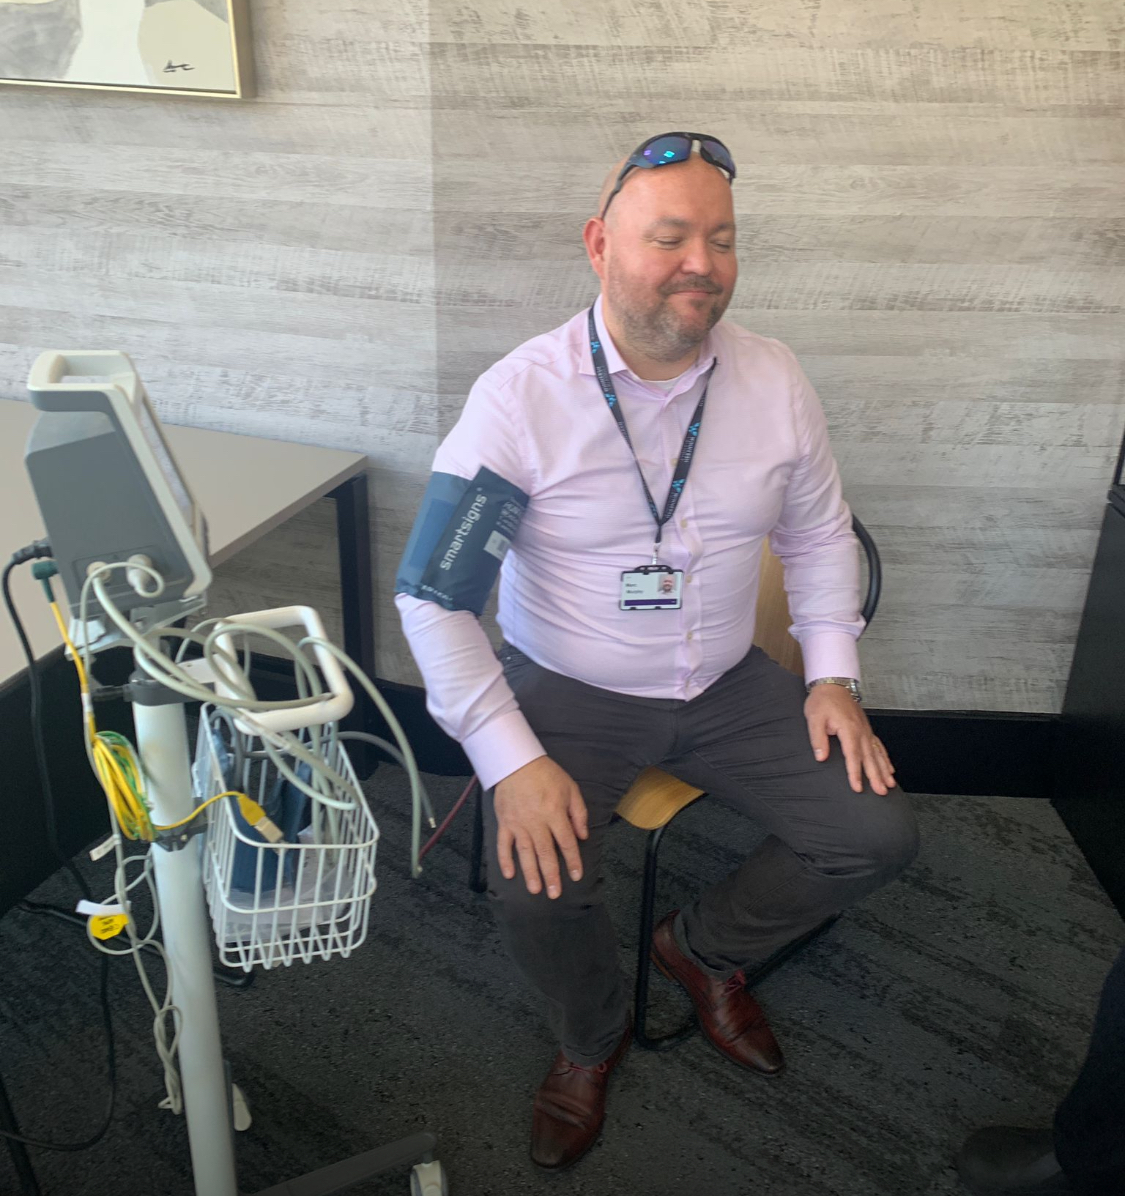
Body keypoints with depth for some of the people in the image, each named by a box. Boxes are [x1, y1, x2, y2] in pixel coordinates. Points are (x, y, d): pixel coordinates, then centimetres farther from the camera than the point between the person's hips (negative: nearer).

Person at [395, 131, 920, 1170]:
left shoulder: (774, 379, -4)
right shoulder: (523, 395, -17)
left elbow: (820, 534, 11)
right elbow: (432, 594, -16)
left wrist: (833, 674, -1)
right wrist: (511, 761, -24)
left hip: (729, 685, 4)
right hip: (566, 693, -3)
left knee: (878, 835, -6)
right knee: (535, 890, -25)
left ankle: (705, 947, 24)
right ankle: (593, 1037, 14)